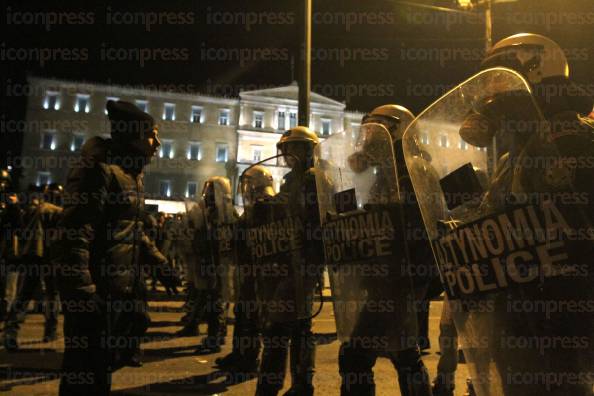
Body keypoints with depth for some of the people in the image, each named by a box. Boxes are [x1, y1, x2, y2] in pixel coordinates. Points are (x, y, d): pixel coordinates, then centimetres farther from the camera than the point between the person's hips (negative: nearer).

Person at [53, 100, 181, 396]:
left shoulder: (132, 174, 14)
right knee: (87, 371, 2)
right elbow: (74, 236, -22)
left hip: (125, 285, 9)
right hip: (97, 288, -9)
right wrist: (82, 294, -26)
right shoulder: (98, 169, -16)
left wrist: (160, 264, 21)